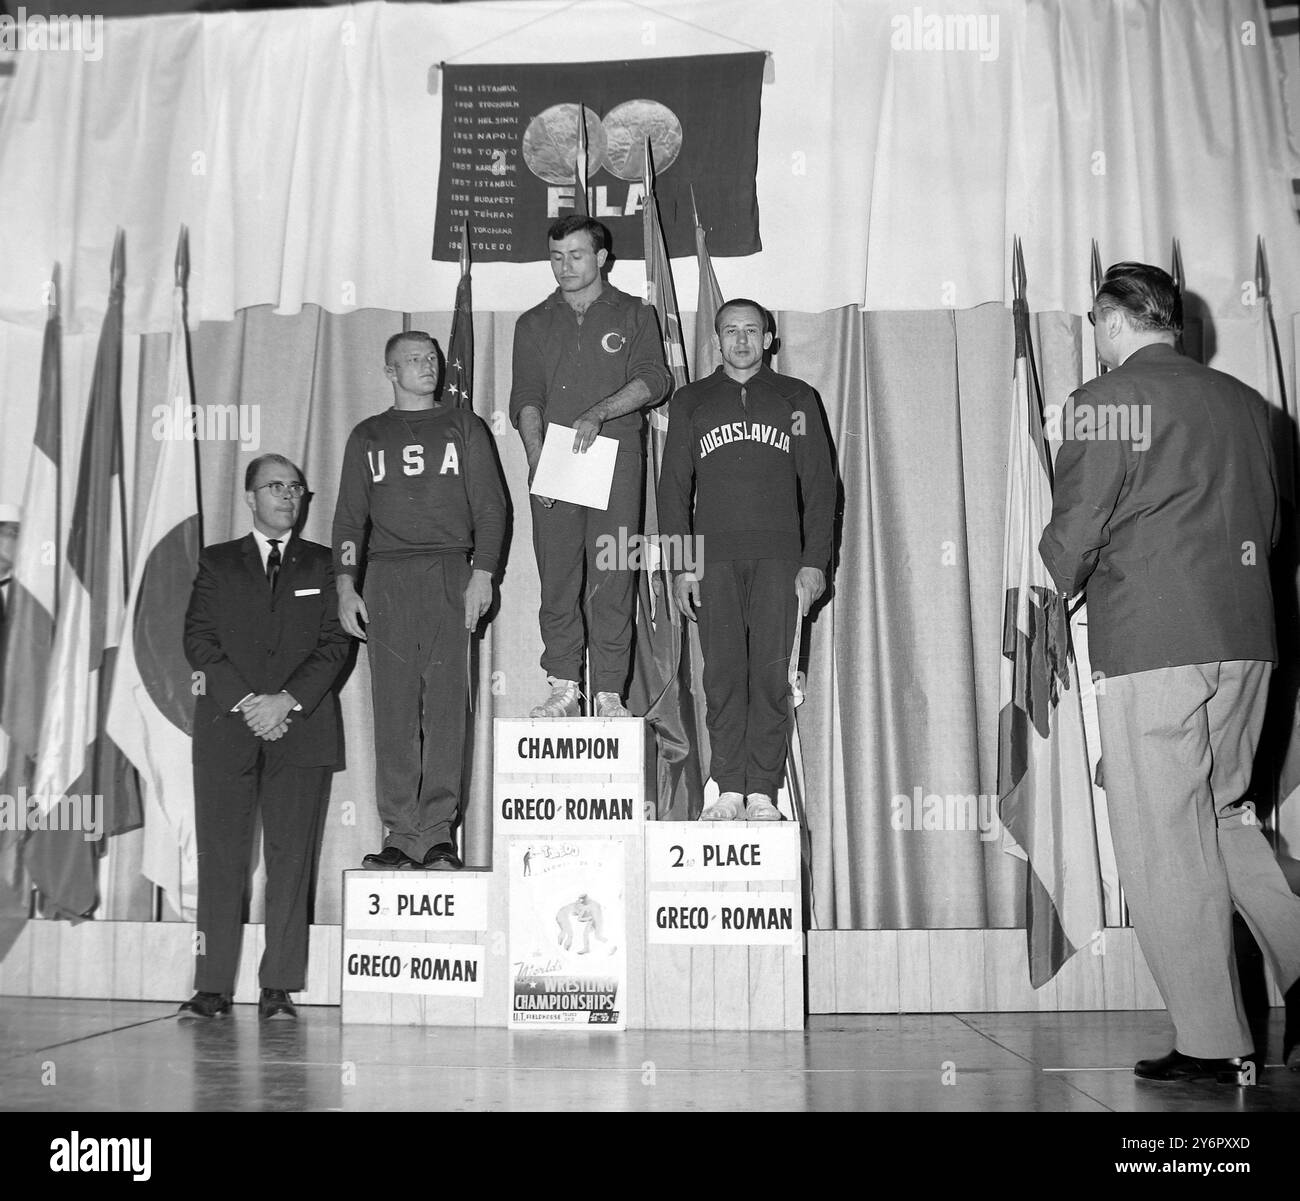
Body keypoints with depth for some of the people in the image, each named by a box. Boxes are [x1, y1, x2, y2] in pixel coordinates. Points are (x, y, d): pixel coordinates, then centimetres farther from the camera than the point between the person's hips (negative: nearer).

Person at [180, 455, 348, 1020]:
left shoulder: (323, 565, 14)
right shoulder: (216, 563, 15)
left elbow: (335, 643, 3)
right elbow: (198, 640, 4)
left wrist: (288, 700, -10)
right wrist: (245, 702, -10)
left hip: (302, 728, 0)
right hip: (226, 728, 1)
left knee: (292, 858, -3)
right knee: (220, 856, -1)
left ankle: (279, 988, 3)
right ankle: (213, 987, 5)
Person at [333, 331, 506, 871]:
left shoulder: (463, 426, 15)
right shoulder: (367, 436, 19)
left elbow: (490, 506, 8)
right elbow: (349, 516, 15)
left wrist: (482, 575, -4)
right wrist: (346, 587, 3)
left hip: (450, 576, -1)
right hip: (386, 578, 2)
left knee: (446, 703, -8)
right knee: (393, 708, -3)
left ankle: (437, 834, -6)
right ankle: (402, 834, 0)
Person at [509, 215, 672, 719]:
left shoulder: (633, 315, 12)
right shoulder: (534, 324, 17)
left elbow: (654, 380, -1)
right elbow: (525, 397, 7)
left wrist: (598, 413, -16)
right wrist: (535, 453, -11)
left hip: (615, 460, -2)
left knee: (613, 581, -6)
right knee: (557, 578, -1)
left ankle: (610, 694, -3)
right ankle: (563, 688, 5)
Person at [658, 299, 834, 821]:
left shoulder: (796, 398, 14)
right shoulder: (690, 401, 16)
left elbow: (820, 483, 9)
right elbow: (673, 486, 11)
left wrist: (815, 561, -1)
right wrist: (679, 565, 1)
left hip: (779, 554, 0)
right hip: (714, 557, 1)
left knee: (772, 673, -5)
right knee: (723, 674, -4)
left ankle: (762, 792, 0)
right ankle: (729, 791, 0)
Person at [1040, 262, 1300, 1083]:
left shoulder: (1106, 399, -4)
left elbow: (1076, 524, -8)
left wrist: (1054, 587, 11)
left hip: (1148, 642, -6)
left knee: (1166, 842, 0)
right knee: (1224, 814, 20)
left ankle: (1214, 1044, 5)